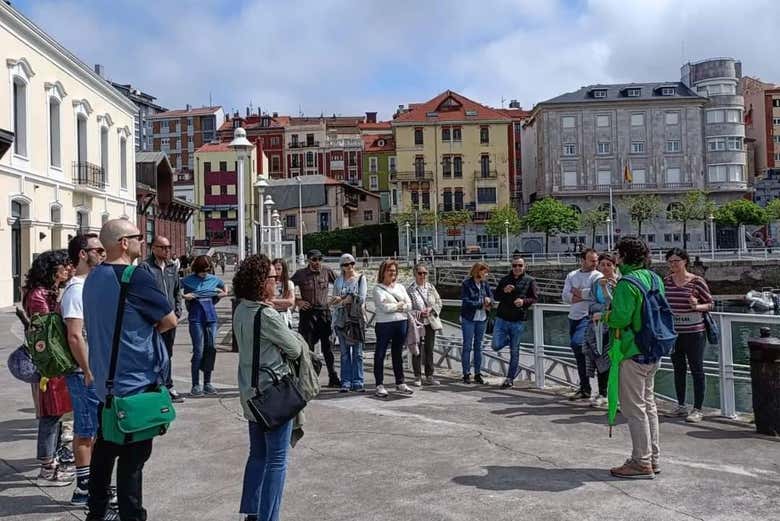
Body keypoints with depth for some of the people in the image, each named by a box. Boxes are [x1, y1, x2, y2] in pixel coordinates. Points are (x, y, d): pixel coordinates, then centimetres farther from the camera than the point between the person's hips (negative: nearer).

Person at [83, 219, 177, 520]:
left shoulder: (93, 277, 7)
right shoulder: (137, 277, -19)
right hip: (137, 383, -8)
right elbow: (170, 321, -11)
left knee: (105, 450, 19)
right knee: (132, 458, 1)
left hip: (105, 381, 8)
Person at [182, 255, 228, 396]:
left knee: (211, 349, 4)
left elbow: (223, 289, 28)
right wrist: (185, 297, -14)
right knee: (198, 351, -7)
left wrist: (221, 295, 9)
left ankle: (207, 383, 14)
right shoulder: (187, 281, -1)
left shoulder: (214, 279, 10)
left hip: (211, 317, 4)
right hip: (196, 318, -4)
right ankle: (195, 385, 1)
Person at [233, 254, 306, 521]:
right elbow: (295, 350, -13)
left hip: (251, 393, 9)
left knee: (257, 455, 19)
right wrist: (298, 338, 8)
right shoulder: (267, 315, -21)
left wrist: (288, 337, -3)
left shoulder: (241, 311, 5)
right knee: (276, 461, 2)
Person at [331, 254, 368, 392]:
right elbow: (334, 301, 5)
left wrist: (342, 299, -7)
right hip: (342, 319, 2)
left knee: (357, 352, 1)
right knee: (344, 352, 4)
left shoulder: (360, 278, 3)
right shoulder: (338, 280, 11)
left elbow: (361, 298, -9)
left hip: (357, 318, -2)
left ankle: (357, 382, 6)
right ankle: (346, 382, 8)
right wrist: (350, 298, -11)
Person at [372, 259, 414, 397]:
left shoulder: (400, 287, 15)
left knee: (398, 354, 13)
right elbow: (384, 307, -15)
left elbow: (409, 305, 5)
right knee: (380, 354, -1)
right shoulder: (378, 289, -2)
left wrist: (394, 306, -8)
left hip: (401, 322, 5)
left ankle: (400, 383, 20)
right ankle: (379, 385, 5)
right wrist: (399, 305, -1)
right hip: (384, 323, -5)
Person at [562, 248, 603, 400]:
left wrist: (576, 292, -8)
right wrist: (584, 296, -14)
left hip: (587, 317, -6)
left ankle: (585, 386, -11)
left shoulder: (597, 276, -2)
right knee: (580, 354, 12)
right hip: (573, 317, 6)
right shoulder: (572, 276, 11)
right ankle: (584, 388, 22)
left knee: (576, 343, -26)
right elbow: (565, 297, 0)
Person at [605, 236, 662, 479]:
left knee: (634, 408, -1)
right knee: (648, 404, 17)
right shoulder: (654, 278, 10)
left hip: (632, 352, -9)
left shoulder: (627, 283, -19)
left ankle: (641, 462, 5)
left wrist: (606, 316, -4)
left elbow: (620, 318, -25)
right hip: (653, 350, 10)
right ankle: (653, 458, 26)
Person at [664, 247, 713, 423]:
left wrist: (697, 306, -21)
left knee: (697, 370, 2)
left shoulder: (697, 281, -9)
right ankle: (681, 405, 27)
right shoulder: (666, 281, 3)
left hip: (694, 332, -5)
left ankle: (697, 409, 10)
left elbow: (710, 304, -3)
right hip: (673, 332, 5)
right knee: (678, 369, 15)